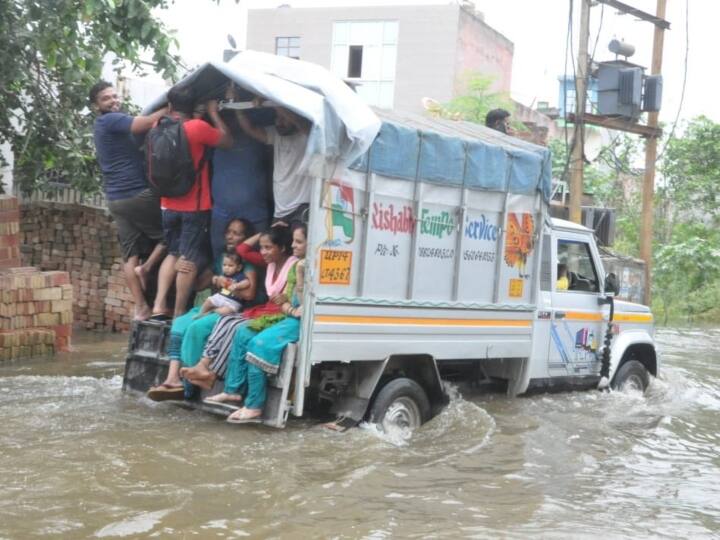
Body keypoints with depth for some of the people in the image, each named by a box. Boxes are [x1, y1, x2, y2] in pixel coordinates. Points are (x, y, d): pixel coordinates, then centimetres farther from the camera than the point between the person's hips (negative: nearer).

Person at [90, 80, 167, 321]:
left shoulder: (104, 127, 23)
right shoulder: (111, 120, -8)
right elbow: (146, 123, -21)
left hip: (116, 199, 9)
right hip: (138, 193, -9)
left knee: (130, 254, 3)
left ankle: (140, 307, 1)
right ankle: (146, 268, -3)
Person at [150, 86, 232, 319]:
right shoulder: (198, 127, -12)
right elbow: (227, 140, -1)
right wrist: (213, 113, 8)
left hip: (169, 205, 5)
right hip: (195, 207, -5)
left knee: (173, 254, 19)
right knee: (189, 260, 0)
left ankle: (159, 306, 8)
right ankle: (179, 314, 1)